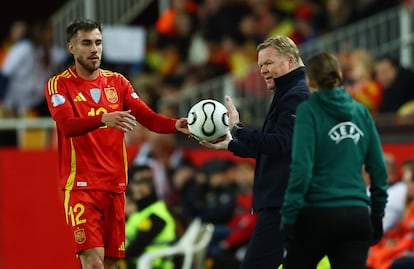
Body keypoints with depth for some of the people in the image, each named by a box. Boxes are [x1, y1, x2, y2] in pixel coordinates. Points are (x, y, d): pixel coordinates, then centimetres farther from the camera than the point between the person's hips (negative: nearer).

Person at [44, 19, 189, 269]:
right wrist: (103, 119, -37)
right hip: (81, 185, -5)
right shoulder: (59, 84, -2)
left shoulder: (117, 81, 12)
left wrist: (176, 125, -18)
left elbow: (147, 117, 2)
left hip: (115, 186, 5)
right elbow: (67, 125, -19)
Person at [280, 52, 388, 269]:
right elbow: (378, 169, 10)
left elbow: (301, 167, -13)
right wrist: (377, 215, 20)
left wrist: (288, 216, -10)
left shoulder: (308, 111, -5)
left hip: (317, 215, -3)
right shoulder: (361, 112, 8)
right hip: (357, 216, 3)